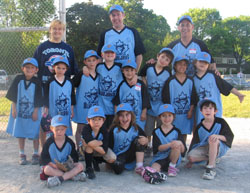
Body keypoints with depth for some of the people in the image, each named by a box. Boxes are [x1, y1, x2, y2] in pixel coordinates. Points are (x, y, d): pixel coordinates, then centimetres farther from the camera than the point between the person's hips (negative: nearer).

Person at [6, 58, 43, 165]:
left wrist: (36, 111, -8)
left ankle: (36, 154, 21)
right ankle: (22, 155, 25)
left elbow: (39, 99, -5)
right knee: (20, 133, 11)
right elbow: (13, 96, 0)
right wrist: (14, 109, -3)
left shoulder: (37, 82, -9)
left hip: (33, 111, -2)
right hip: (19, 111, 2)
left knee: (35, 134, 5)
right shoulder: (18, 79, -4)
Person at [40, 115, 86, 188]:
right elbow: (44, 158, -8)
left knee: (80, 166, -21)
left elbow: (74, 156, 6)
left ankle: (60, 178, -36)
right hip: (53, 166, -2)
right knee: (47, 169, -35)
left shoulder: (69, 142, 1)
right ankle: (73, 175, -30)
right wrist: (55, 165, -22)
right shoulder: (49, 143, -6)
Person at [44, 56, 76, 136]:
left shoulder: (69, 82, 3)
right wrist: (46, 110, 0)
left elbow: (72, 96, 10)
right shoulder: (50, 82, -4)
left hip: (66, 113, 2)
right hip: (53, 113, -2)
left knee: (66, 132, 9)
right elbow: (46, 97, 0)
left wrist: (72, 110, 10)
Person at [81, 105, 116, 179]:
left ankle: (96, 161, 10)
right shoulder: (86, 129, -29)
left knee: (112, 159, -23)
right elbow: (91, 143, -48)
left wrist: (95, 144, -33)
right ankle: (89, 168, -18)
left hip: (100, 151, 2)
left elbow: (104, 151, -30)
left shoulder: (104, 131, -24)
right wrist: (101, 142, -31)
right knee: (89, 145, -36)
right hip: (89, 151, -2)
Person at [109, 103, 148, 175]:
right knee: (118, 169, -34)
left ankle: (139, 167, -20)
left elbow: (145, 141, 1)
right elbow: (109, 146, -8)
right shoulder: (114, 130, -10)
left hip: (131, 155, 2)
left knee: (138, 139, -20)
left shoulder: (136, 128, -3)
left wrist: (145, 140, -23)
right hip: (118, 156, -2)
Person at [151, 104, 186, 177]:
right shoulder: (156, 131, 0)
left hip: (173, 158, 5)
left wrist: (180, 144, -30)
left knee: (177, 145, -26)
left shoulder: (176, 132, 0)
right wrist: (170, 144, -31)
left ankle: (172, 166, -9)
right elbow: (158, 148, -14)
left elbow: (183, 151, -6)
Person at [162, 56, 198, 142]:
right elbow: (166, 98, -4)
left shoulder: (190, 81, 3)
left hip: (187, 113, 3)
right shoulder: (170, 81, -5)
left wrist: (191, 110, 0)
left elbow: (194, 97, 6)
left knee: (184, 133, 12)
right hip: (173, 113, -2)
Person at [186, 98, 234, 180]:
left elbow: (230, 136, -10)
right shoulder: (199, 127, -1)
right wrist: (190, 160, 3)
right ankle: (212, 159, 1)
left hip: (219, 148, -3)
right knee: (191, 156, -25)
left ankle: (211, 168, -33)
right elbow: (194, 142, 4)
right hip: (204, 148, 3)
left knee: (212, 139, -36)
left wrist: (218, 136, -32)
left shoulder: (220, 122, -6)